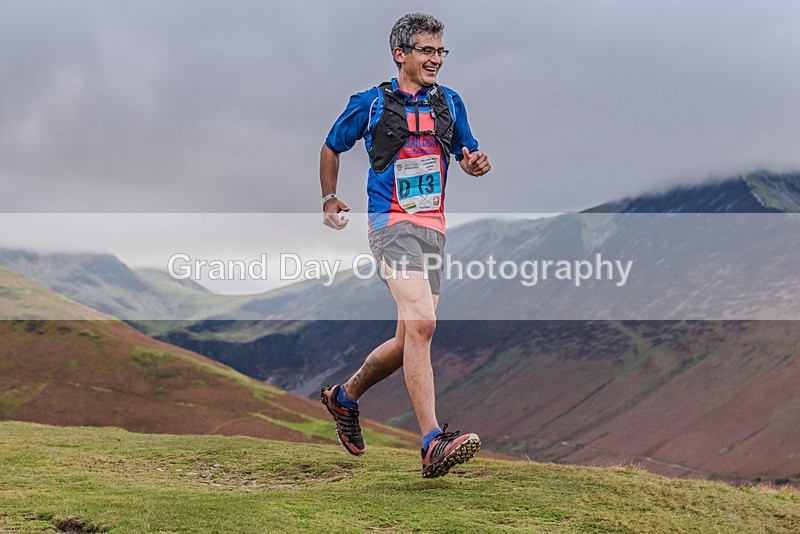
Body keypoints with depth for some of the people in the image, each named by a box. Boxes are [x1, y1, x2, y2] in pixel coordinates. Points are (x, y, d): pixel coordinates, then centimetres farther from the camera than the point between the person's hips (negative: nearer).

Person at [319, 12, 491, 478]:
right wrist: (329, 199, 16)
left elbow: (468, 154, 23)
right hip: (393, 223, -6)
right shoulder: (371, 103, 1)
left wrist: (477, 163, 0)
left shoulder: (449, 102, 14)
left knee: (409, 341, 7)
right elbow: (332, 147, 16)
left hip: (435, 228, 6)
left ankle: (344, 397, 33)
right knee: (421, 323, -25)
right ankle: (434, 444, -30)